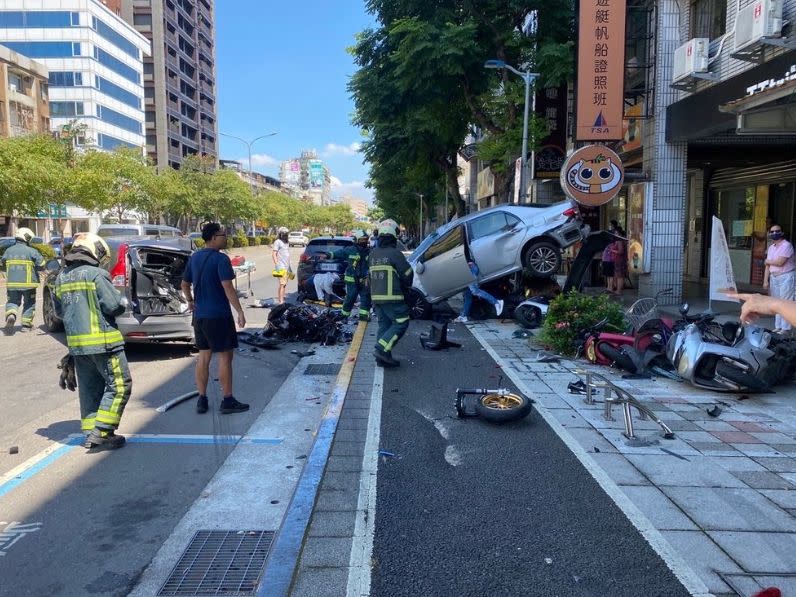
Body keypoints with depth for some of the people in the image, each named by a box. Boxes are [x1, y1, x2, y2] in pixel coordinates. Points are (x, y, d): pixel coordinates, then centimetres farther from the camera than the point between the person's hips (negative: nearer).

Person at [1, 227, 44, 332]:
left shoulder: (8, 251, 3)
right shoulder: (31, 251, -9)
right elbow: (41, 265, -9)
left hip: (12, 283, 3)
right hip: (28, 283, -3)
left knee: (12, 301, 16)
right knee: (29, 303, 12)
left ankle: (11, 315, -13)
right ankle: (26, 324, 14)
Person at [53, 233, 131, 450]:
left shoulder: (61, 278, 12)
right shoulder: (95, 274, -11)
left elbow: (59, 310, 19)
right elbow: (114, 306, -15)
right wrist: (124, 301, 6)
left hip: (76, 343, 8)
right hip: (102, 342, -8)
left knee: (89, 388, 15)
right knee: (119, 385, -2)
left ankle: (91, 432, 18)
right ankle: (101, 432, -5)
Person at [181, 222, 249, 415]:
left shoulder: (194, 258, 10)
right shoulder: (221, 259, -14)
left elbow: (185, 284, 19)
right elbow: (227, 287, -22)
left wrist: (191, 302, 34)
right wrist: (240, 311, -21)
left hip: (199, 315, 8)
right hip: (219, 316, -7)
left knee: (203, 356, 13)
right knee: (225, 356, 1)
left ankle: (202, 400, 17)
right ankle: (227, 401, 5)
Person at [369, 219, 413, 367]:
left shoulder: (373, 254, 9)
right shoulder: (395, 253, -12)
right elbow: (407, 274, -7)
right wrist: (406, 287, 12)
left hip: (376, 296, 7)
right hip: (392, 298, -7)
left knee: (384, 325, 13)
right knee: (401, 323, 1)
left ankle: (383, 358, 13)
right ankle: (382, 349, -10)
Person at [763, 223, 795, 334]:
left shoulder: (786, 245, -12)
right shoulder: (771, 247, 12)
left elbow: (779, 262, -20)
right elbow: (768, 266, 12)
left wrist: (767, 261, -2)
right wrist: (765, 280, 8)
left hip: (786, 277, -8)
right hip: (774, 277, 8)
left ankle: (785, 328, -5)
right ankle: (778, 327, 17)